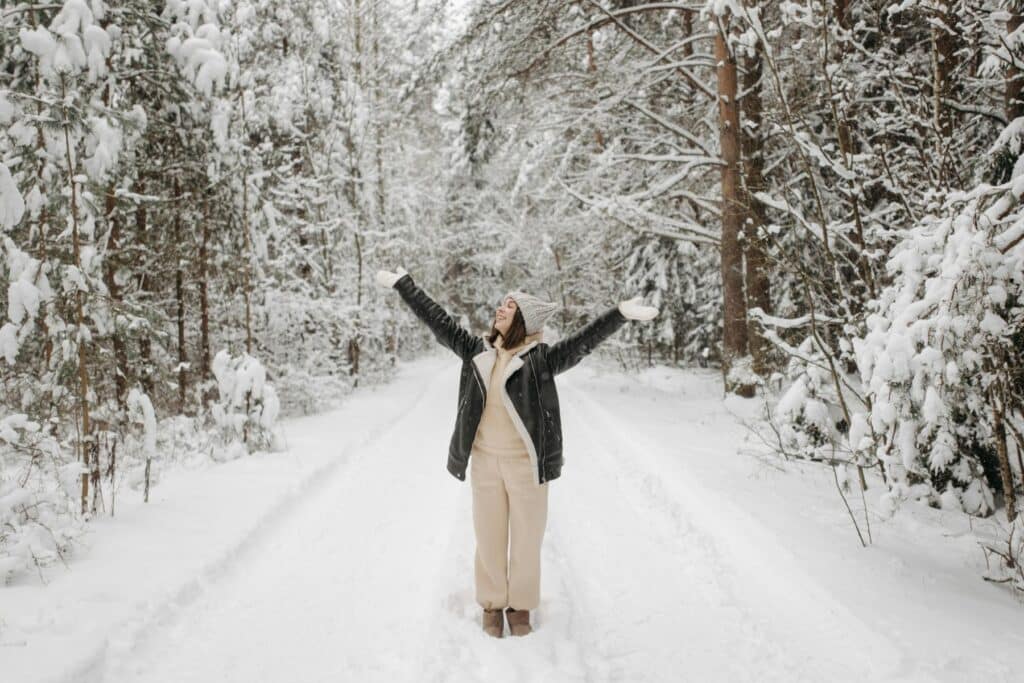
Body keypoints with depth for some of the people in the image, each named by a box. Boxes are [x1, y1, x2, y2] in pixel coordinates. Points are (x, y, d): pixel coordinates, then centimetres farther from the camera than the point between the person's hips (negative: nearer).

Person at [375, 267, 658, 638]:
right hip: (484, 461, 3)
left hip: (526, 463, -3)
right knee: (489, 537, 12)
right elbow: (439, 322, 9)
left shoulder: (541, 358, -10)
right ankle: (492, 604, 30)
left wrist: (619, 314, -37)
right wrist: (404, 285, 12)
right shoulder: (477, 350, 2)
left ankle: (520, 606, 28)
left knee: (526, 538, 9)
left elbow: (583, 341, -22)